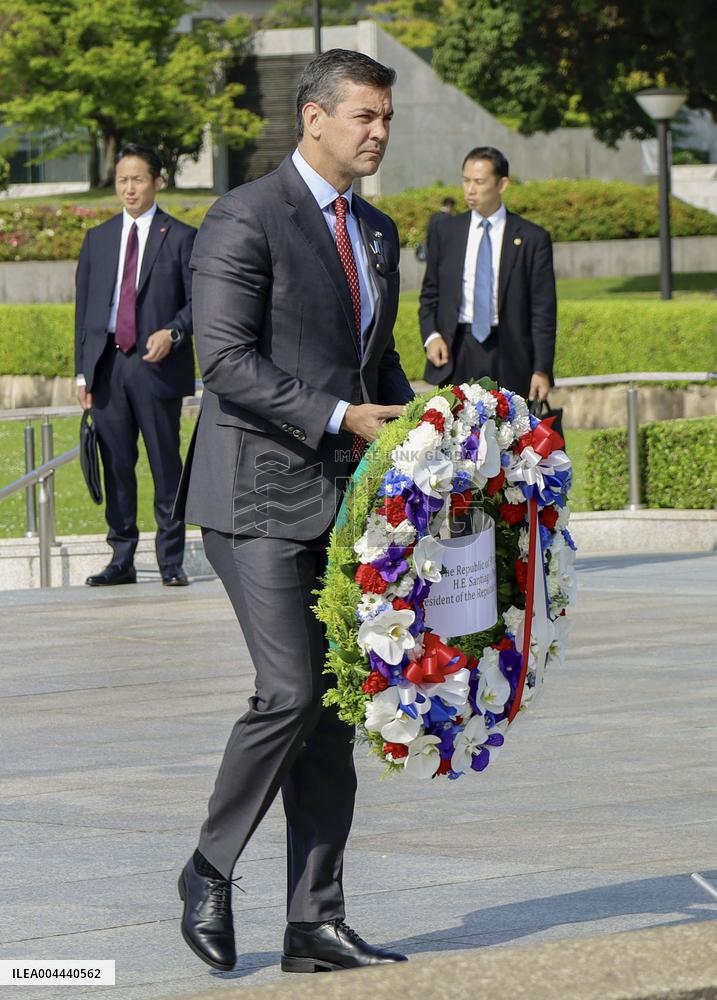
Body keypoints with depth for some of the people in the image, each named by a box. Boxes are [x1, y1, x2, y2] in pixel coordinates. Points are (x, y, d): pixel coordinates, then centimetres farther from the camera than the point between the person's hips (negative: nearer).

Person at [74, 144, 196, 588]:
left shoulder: (180, 237, 4)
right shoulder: (98, 239, 15)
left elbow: (198, 300, 0)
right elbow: (84, 307, 15)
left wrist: (172, 333, -19)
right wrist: (83, 371, 9)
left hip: (157, 365, -3)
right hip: (107, 365, 4)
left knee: (166, 467, -1)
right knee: (116, 466, 5)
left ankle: (172, 562, 4)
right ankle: (122, 560, 10)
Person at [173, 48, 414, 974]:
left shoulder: (376, 234, 16)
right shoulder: (245, 219, -9)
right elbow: (227, 360, -16)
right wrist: (340, 417, -21)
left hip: (343, 501, 7)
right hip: (261, 493, -7)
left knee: (334, 708, 4)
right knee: (291, 692, -14)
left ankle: (316, 924, 8)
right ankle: (210, 870, 7)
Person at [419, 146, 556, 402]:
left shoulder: (532, 238, 1)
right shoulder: (446, 232, 10)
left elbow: (543, 310, 0)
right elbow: (430, 293, 17)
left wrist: (542, 370, -6)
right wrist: (431, 336, -2)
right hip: (456, 354, 2)